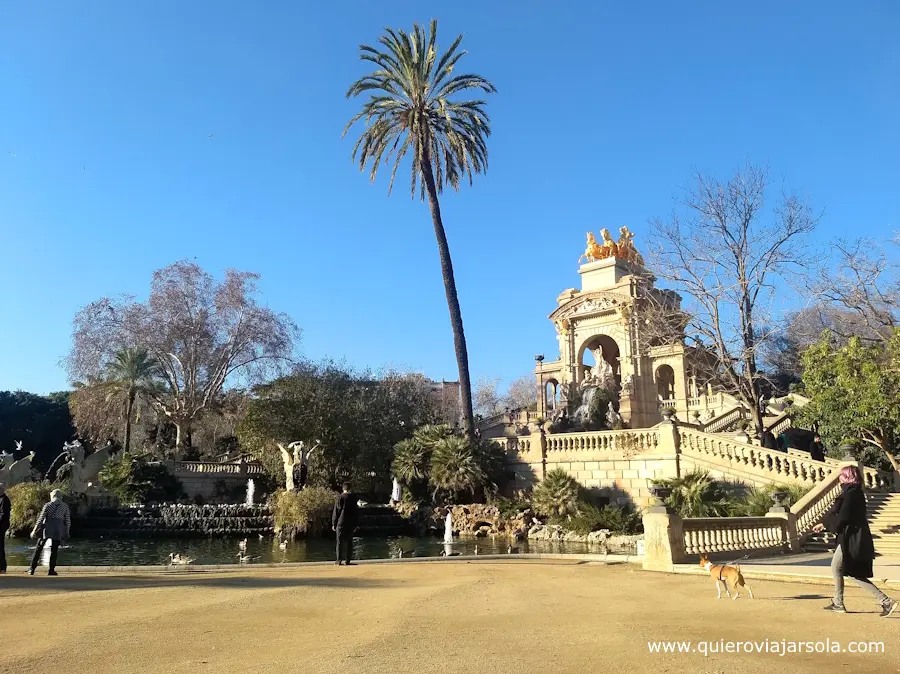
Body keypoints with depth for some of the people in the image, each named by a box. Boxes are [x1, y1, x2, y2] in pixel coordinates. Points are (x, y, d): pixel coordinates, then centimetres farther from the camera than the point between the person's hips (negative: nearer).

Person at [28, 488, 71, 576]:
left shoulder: (48, 505, -1)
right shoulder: (65, 507, 5)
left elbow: (41, 519, -2)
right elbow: (68, 521, 7)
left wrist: (35, 530, 4)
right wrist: (66, 533, 15)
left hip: (47, 528, -1)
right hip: (58, 530, 1)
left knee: (38, 548, 11)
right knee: (54, 550, 8)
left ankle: (32, 569, 12)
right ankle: (51, 570, 6)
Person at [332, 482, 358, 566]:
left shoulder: (339, 498, -7)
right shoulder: (353, 498, 3)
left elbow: (336, 512, -5)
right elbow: (355, 511, 9)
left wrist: (333, 524, 1)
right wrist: (355, 524, 16)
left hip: (341, 523, -2)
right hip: (351, 523, 3)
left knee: (340, 542, 2)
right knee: (349, 542, 8)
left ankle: (339, 560, 0)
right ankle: (347, 560, 7)